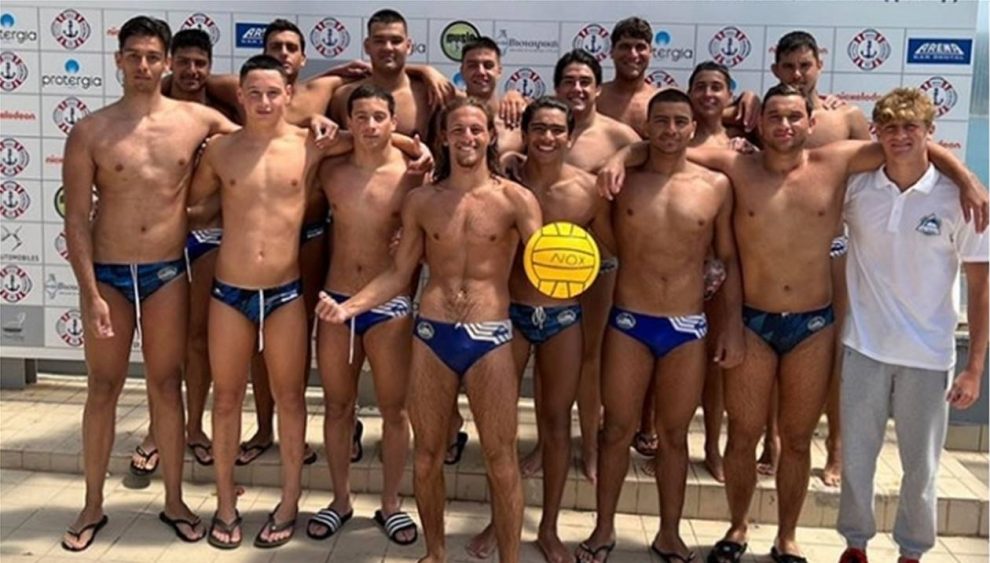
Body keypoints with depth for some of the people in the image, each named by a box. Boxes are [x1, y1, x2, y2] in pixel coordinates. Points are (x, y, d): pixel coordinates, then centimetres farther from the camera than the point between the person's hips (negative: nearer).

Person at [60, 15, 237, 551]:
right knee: (102, 389, 9)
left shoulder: (197, 120, 0)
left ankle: (174, 501, 23)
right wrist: (90, 293, -12)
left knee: (167, 386, 10)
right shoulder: (89, 132, -5)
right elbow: (76, 219, -6)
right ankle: (93, 506, 24)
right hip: (107, 274, -1)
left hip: (167, 273, 1)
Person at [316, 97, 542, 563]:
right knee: (427, 454, 12)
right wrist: (349, 306, -6)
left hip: (490, 338, -2)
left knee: (501, 460, 3)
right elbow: (399, 274, 7)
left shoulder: (515, 199, -2)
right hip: (431, 335, 3)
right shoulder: (421, 201, 6)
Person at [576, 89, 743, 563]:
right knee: (617, 430, 8)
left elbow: (729, 260, 6)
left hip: (688, 328, 1)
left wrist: (734, 325, 1)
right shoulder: (621, 180, 0)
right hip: (629, 322, 0)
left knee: (674, 435, 12)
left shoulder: (716, 186, 2)